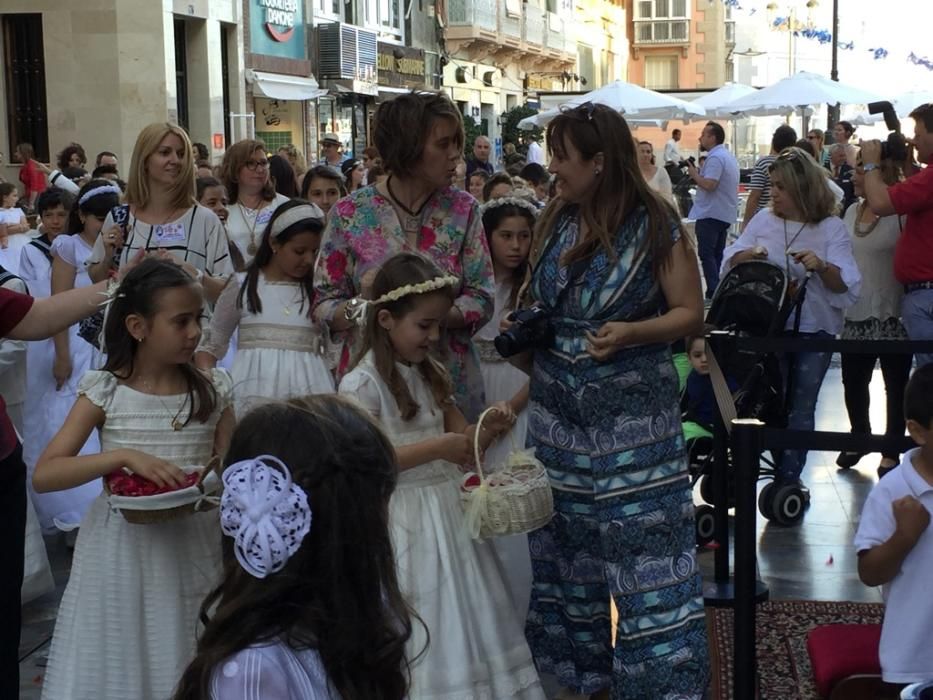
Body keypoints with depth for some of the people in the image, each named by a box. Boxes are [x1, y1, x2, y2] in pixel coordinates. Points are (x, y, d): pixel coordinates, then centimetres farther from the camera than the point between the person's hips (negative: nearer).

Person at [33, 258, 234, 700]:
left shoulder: (212, 391, 0)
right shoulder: (106, 391, -7)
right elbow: (44, 475, -14)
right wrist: (124, 456, -25)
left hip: (193, 548, 2)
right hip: (123, 549, -2)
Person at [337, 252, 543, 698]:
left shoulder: (432, 375, 10)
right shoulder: (362, 384, -14)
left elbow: (460, 440, 15)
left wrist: (487, 430, -7)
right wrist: (436, 449, -25)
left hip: (448, 513, 7)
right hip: (403, 523, -7)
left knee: (465, 622, 13)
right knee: (418, 636, 1)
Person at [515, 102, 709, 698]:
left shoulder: (654, 225, -11)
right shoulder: (557, 222, 7)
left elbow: (691, 313, -9)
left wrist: (632, 332, -24)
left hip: (634, 418, -6)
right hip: (559, 413, 6)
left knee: (645, 549, -4)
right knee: (567, 544, 14)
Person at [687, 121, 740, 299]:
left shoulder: (715, 157, -17)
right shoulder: (729, 156, 16)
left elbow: (709, 184, -26)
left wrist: (694, 174, -10)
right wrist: (699, 175, 15)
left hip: (711, 214, -10)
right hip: (725, 214, 10)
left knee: (706, 255, -7)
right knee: (718, 255, 13)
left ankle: (713, 293, -12)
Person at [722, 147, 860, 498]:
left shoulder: (832, 228, -6)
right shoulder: (764, 220, 3)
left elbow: (846, 285, -13)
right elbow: (730, 261, 1)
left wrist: (822, 266, -32)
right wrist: (749, 255, -19)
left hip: (814, 331, -1)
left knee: (800, 408, 6)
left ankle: (787, 481, 15)